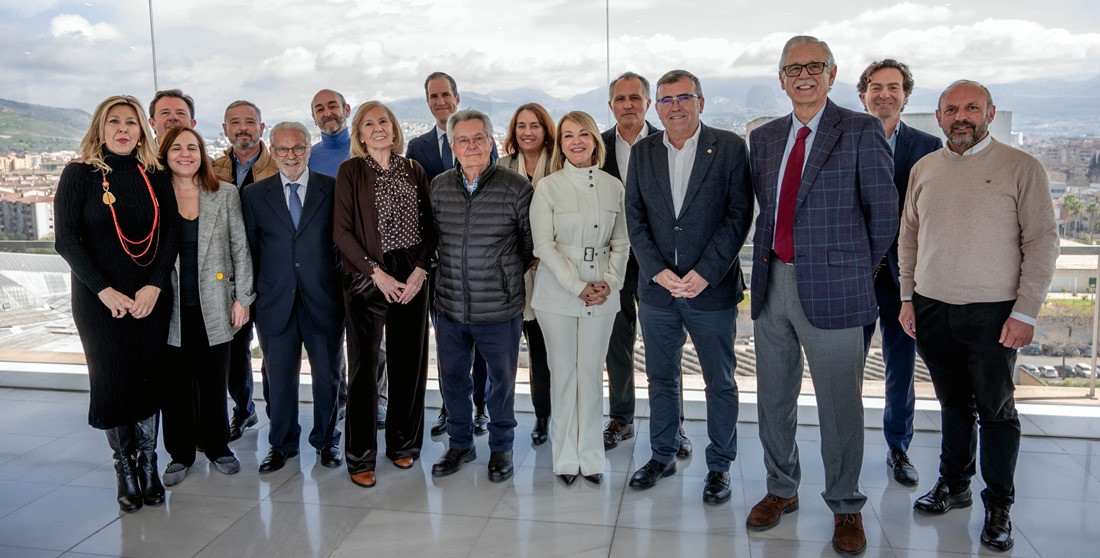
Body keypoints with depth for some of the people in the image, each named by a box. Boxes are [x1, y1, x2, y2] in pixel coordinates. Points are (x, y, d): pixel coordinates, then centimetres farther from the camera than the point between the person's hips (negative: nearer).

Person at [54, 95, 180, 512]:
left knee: (148, 379, 5)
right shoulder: (79, 174, -1)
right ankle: (125, 470, 16)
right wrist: (105, 291, -15)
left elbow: (171, 234, 2)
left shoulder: (156, 176, 6)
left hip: (152, 297, 2)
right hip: (99, 300, -2)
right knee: (112, 381, 3)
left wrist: (154, 286, -11)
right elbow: (66, 239, -7)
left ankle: (148, 465, 17)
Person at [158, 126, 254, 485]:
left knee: (213, 381, 8)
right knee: (175, 383, 7)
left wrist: (242, 297, -1)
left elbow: (240, 248, 3)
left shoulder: (225, 194, 3)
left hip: (213, 307, 0)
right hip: (170, 308, 0)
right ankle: (180, 454, 22)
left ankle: (217, 446, 25)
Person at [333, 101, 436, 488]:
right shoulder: (351, 171, 1)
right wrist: (377, 273, -11)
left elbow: (429, 226, 7)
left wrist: (419, 270, -7)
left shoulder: (413, 170, 9)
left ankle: (404, 444, 25)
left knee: (409, 363, 8)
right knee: (364, 367, 1)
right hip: (367, 278, -3)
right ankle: (360, 457, 12)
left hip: (412, 277, 3)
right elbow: (342, 231, -5)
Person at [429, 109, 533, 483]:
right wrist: (453, 271, 13)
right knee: (452, 378, 16)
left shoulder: (516, 188, -9)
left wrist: (507, 277, 6)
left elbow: (531, 245, 0)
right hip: (450, 308, 4)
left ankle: (501, 448, 32)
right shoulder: (439, 187, 3)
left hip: (500, 310, -3)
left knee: (501, 380, 11)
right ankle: (460, 444, 36)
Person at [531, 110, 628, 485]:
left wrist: (610, 282, -7)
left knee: (592, 374, 8)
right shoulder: (548, 187, -3)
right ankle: (566, 458, 17)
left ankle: (590, 457, 20)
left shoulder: (613, 187, 5)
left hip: (603, 296, 2)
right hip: (557, 294, -2)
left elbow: (621, 242, 8)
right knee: (563, 374, 6)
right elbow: (544, 245, -8)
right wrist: (578, 287, -14)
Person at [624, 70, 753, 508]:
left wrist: (704, 273, -15)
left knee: (721, 383, 9)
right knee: (661, 379, 15)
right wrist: (658, 272, -10)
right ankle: (663, 456, 32)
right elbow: (635, 219, 3)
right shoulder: (642, 152, 6)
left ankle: (719, 466, 25)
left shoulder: (730, 147, -3)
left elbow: (739, 215, -8)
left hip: (712, 289, -3)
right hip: (656, 290, 3)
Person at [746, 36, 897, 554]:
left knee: (839, 404, 5)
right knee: (773, 398, 14)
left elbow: (884, 211, -2)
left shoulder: (861, 131, -4)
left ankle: (845, 507, 24)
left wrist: (859, 267, 4)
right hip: (772, 283, 5)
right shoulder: (764, 137, 12)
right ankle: (781, 489, 34)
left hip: (831, 287, -5)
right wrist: (770, 260, 8)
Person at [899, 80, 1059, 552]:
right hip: (931, 309, 3)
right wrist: (908, 297, 9)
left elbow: (1043, 241, -6)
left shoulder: (1021, 167, -4)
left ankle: (999, 507, 19)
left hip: (991, 312, -3)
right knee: (954, 403, 15)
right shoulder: (923, 170, 8)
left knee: (995, 409, 5)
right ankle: (953, 485, 30)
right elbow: (909, 237, 14)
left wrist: (1025, 312, -11)